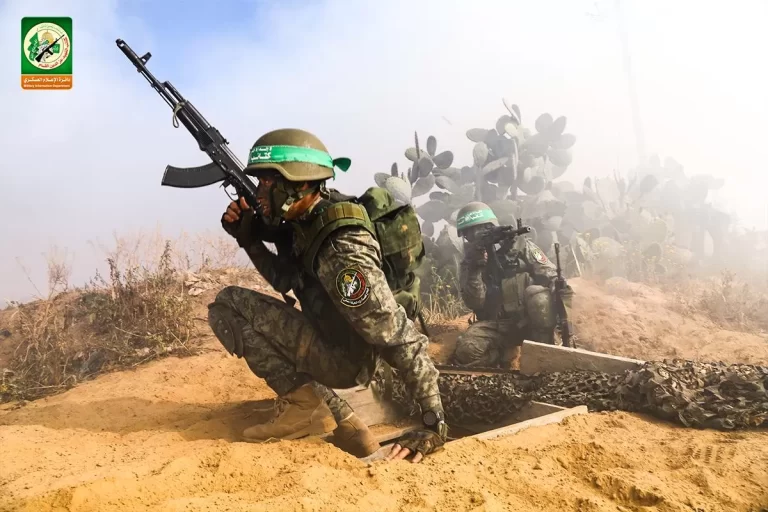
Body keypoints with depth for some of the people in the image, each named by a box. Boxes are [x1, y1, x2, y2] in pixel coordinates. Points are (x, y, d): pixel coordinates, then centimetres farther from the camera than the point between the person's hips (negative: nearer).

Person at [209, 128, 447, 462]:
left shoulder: (341, 250, -29)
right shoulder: (306, 219, 0)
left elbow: (401, 339, -28)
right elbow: (285, 280, 16)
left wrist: (435, 424, -26)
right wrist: (248, 236, 2)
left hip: (347, 357, -8)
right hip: (334, 346, 8)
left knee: (228, 306, -11)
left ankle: (303, 402, -7)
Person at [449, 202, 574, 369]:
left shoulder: (518, 245, -1)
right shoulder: (468, 263, 2)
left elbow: (552, 277, -7)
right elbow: (474, 303, -11)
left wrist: (564, 311, -22)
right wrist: (474, 269, -23)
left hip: (532, 319, 0)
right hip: (498, 325, 0)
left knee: (537, 294, -33)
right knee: (467, 349, -28)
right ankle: (507, 357, 0)